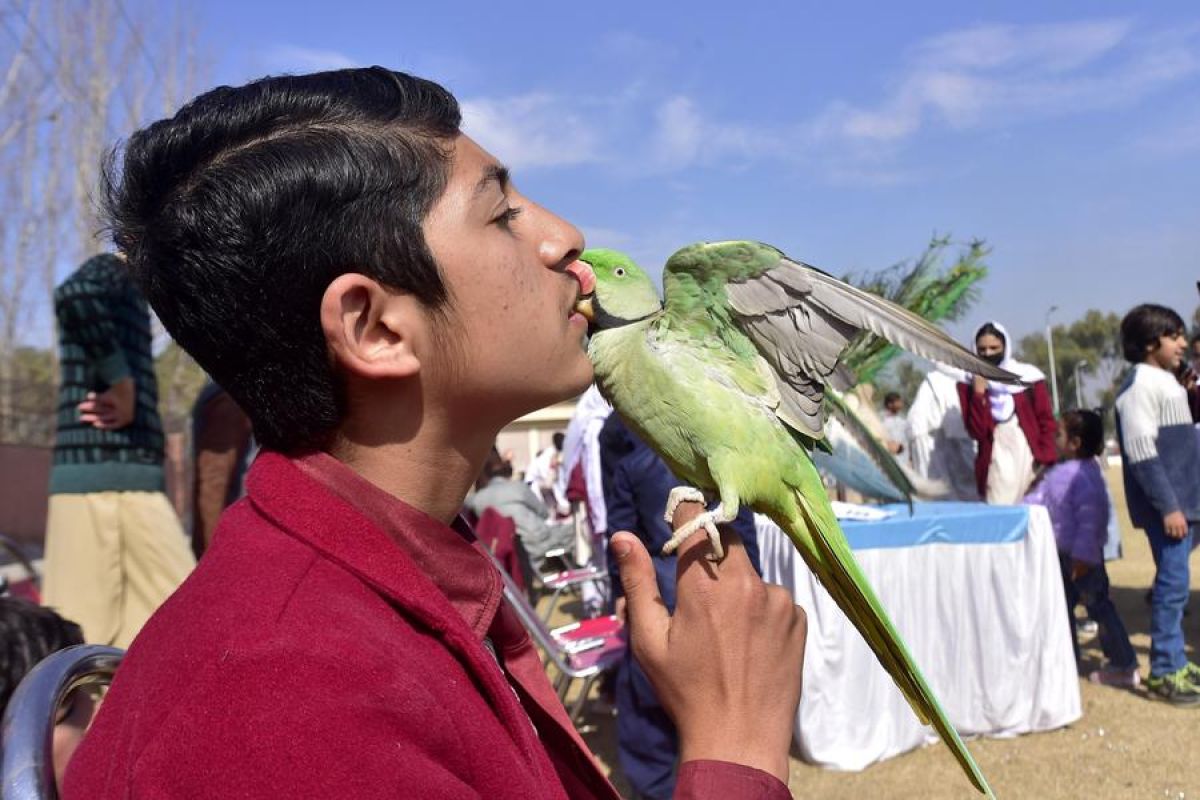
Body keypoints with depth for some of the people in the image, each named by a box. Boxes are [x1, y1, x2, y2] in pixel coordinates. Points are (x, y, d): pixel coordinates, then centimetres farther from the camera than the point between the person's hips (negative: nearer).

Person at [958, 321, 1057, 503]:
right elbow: (976, 431, -7)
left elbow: (1047, 423, 3)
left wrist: (1046, 462, -7)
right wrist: (979, 393, -14)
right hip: (996, 463, -1)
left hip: (1030, 459, 1)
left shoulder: (1029, 375, 3)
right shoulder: (969, 383, 2)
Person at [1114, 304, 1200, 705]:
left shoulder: (1165, 380, 17)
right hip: (1166, 505, -9)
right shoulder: (1141, 383, -13)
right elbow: (1141, 451, -19)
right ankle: (1164, 671, 0)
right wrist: (1167, 506, -20)